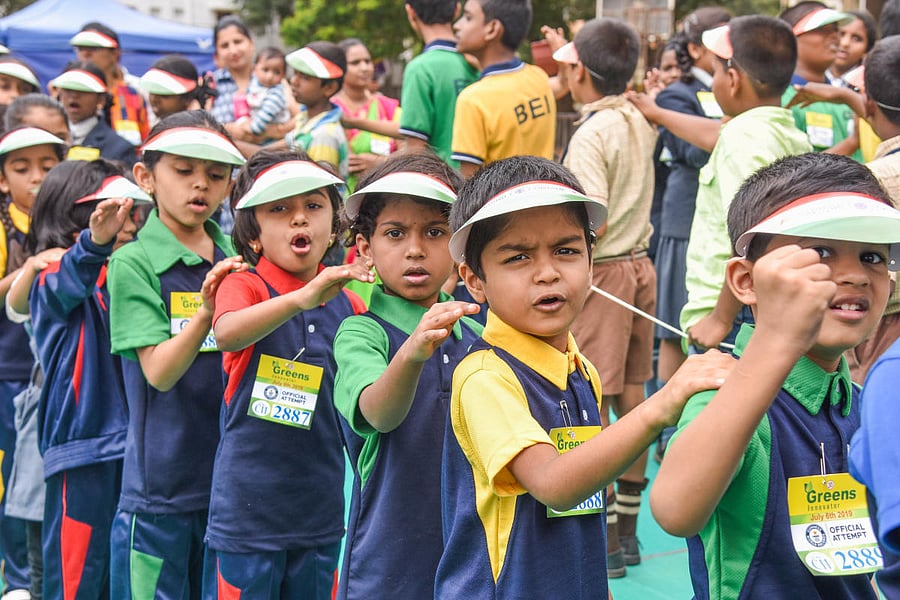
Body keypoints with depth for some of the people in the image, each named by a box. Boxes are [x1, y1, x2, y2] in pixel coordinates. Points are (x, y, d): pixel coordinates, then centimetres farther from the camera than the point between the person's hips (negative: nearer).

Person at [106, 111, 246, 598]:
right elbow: (159, 371, -18)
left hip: (230, 476, 5)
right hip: (160, 481, -4)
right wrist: (205, 312, -31)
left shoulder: (238, 260, 6)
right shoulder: (133, 262, -8)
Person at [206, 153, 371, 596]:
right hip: (249, 505, -5)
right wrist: (302, 297, -47)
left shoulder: (346, 304, 5)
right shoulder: (244, 285, -9)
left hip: (320, 506, 5)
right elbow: (227, 333, -33)